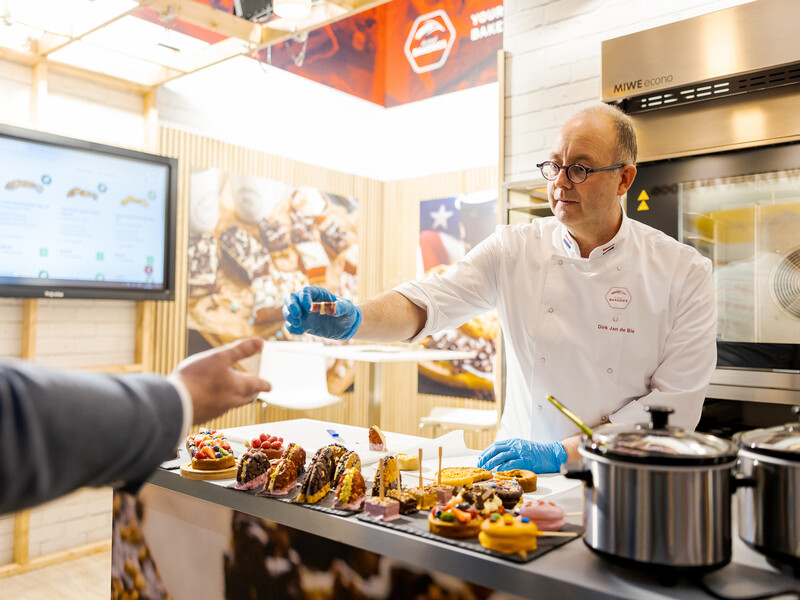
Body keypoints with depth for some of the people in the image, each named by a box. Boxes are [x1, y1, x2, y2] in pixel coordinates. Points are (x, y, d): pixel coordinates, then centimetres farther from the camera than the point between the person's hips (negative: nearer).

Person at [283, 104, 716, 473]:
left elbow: (676, 405, -7)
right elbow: (426, 304, -10)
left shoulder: (683, 274, -4)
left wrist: (561, 454, -16)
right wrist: (351, 319, -31)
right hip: (516, 477, 1)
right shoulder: (514, 251, -1)